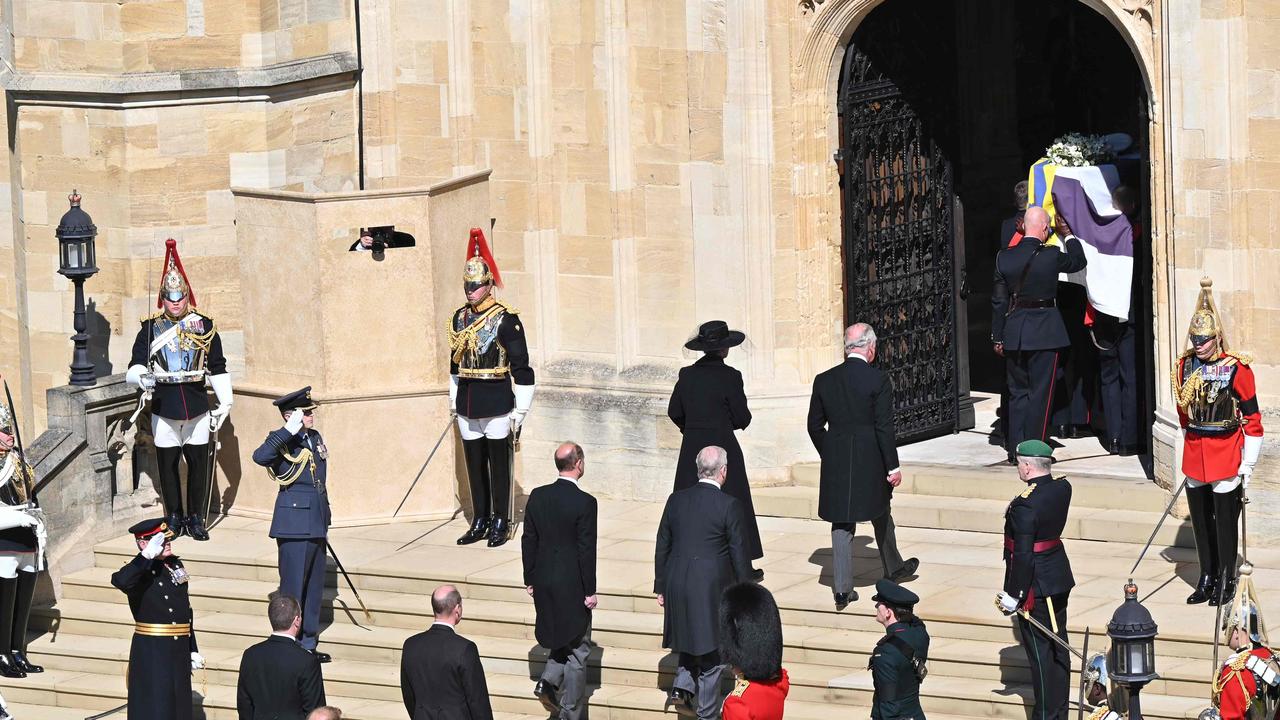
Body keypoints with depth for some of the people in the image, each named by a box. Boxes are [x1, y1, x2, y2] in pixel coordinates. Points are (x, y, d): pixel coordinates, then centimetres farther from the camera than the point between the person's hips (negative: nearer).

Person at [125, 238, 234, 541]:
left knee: (199, 462, 2)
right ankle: (175, 516, 18)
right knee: (168, 462, 6)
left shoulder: (204, 326, 5)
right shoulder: (151, 328, 2)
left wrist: (225, 404, 6)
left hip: (197, 406, 1)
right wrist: (142, 378, -27)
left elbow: (218, 368, 10)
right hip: (164, 408, -1)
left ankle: (196, 517, 12)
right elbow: (135, 367, -4)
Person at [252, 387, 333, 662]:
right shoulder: (282, 442, -10)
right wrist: (289, 431, -35)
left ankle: (308, 644, 23)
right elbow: (260, 456, -33)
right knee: (293, 587, -3)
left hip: (316, 525, 8)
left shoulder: (315, 438, 14)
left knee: (314, 587, 14)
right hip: (294, 524, -8)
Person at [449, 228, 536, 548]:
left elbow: (521, 368, -10)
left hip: (497, 405, -6)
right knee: (475, 465, 11)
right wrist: (455, 402, 17)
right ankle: (480, 522, 19)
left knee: (499, 465, 1)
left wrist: (519, 412, -11)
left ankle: (500, 524, 9)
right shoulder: (460, 318, 9)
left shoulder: (506, 320, -10)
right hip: (467, 403, 6)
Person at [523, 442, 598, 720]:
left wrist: (530, 580, 14)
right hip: (573, 587, -5)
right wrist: (590, 591, -8)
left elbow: (528, 541, 5)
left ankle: (549, 680, 2)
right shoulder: (584, 503, -17)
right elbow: (586, 550, -15)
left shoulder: (537, 497, -1)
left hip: (544, 582, 5)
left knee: (561, 639, 24)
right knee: (577, 649, 6)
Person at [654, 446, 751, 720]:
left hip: (678, 585, 4)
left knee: (691, 638, 24)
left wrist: (661, 587, 17)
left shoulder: (676, 500, 1)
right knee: (712, 652, 7)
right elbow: (739, 554, -8)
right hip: (713, 589, -4)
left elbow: (662, 547, 7)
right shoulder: (728, 505, -12)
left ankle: (683, 687, 6)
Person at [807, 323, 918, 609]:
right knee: (881, 516, 20)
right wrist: (893, 466, -6)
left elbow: (815, 425, 6)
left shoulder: (824, 381, 0)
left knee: (842, 523, 6)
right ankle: (893, 567, 40)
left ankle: (842, 588, 1)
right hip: (871, 464, -2)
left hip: (836, 466, 2)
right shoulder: (879, 381, -12)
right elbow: (885, 427, -13)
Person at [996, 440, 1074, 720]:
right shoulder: (1062, 488, -4)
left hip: (1035, 587, -8)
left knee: (1040, 652, 3)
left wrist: (1013, 596, -15)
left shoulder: (1025, 505, -26)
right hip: (1060, 579, 8)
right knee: (1058, 646, 16)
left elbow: (1022, 557, -23)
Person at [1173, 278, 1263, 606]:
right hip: (1194, 455, 5)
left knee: (1225, 519, -1)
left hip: (1226, 456, -5)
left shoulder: (1236, 369, -12)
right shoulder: (1185, 366, 4)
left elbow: (1251, 418, -8)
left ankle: (1226, 580, 11)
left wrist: (1248, 464, -8)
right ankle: (1207, 579, 21)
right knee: (1200, 518, 10)